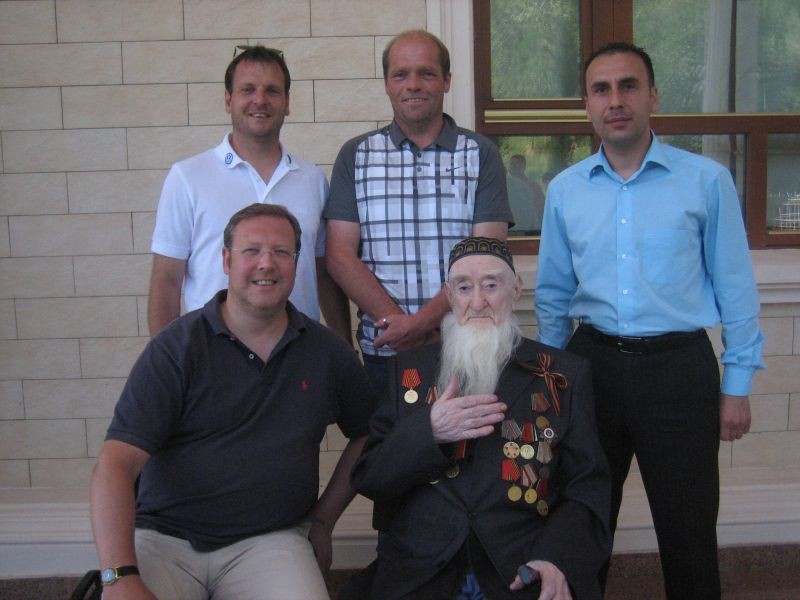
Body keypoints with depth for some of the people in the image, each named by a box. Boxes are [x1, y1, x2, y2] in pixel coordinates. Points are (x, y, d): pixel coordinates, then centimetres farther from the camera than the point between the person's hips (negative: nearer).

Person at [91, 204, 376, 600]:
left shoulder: (328, 352, 5)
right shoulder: (177, 347, -5)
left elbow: (367, 435, 20)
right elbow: (116, 464, -12)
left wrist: (323, 519, 14)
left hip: (270, 539, 2)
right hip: (165, 537, -1)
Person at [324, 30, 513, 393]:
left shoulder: (481, 154, 3)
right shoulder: (355, 156, 7)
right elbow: (339, 256, -1)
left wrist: (424, 319, -18)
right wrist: (396, 321, -14)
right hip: (383, 350, 1)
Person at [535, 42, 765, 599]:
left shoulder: (707, 180, -3)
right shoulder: (565, 189, 5)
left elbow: (735, 288, 0)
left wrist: (737, 385, -1)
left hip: (678, 366, -2)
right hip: (593, 361, 3)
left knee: (689, 533, 8)